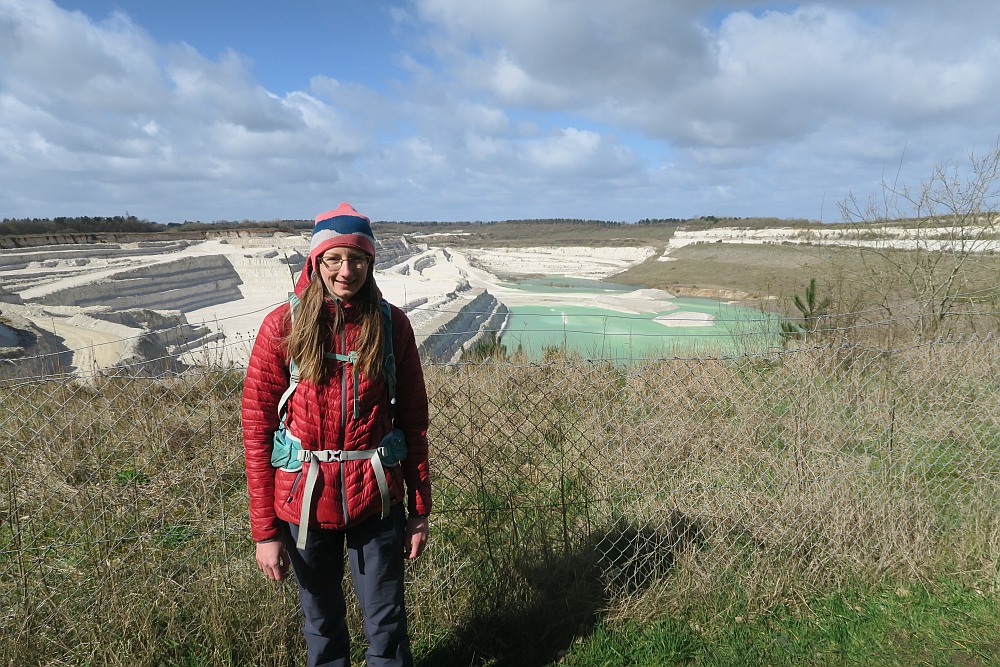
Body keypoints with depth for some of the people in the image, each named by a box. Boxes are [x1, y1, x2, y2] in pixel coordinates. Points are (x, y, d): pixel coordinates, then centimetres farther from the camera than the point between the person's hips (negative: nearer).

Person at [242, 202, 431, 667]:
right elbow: (257, 428, -5)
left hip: (377, 501, 0)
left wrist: (420, 509, 2)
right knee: (321, 623, 19)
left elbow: (414, 419, 1)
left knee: (387, 626, 12)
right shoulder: (283, 326, -7)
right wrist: (264, 529, -6)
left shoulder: (391, 324, -4)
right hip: (305, 501, 0)